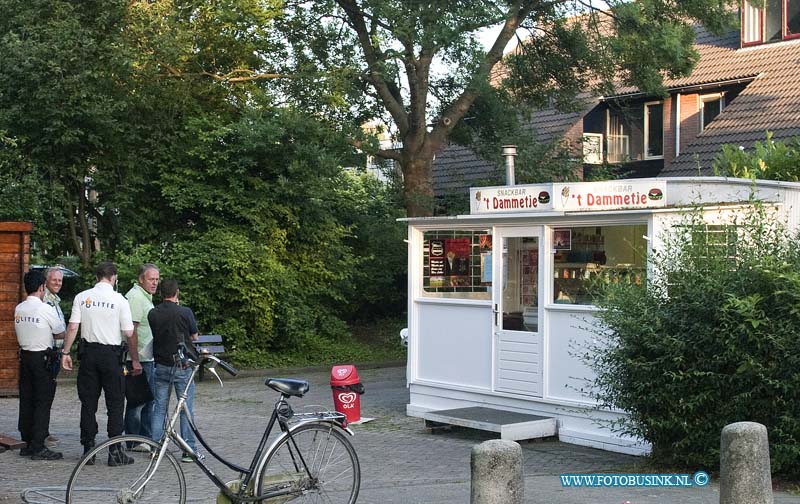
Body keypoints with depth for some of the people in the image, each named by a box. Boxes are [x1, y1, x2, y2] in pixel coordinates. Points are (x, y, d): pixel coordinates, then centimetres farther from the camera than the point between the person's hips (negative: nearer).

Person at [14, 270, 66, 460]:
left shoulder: (18, 309, 5)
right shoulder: (46, 309, -15)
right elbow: (61, 334, -7)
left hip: (24, 356, 7)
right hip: (42, 357, -7)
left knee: (26, 400, 12)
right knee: (43, 403, -3)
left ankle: (27, 444, 18)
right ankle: (38, 447, -5)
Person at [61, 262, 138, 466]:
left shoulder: (81, 297, 2)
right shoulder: (119, 300, -6)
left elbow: (72, 327, -1)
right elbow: (130, 334, -6)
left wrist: (66, 352, 8)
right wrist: (135, 360, 2)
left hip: (88, 352, 3)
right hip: (111, 354, -3)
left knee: (88, 403, 10)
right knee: (115, 403, 3)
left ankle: (88, 449, 13)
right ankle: (115, 451, 1)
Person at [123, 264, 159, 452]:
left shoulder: (146, 297, 18)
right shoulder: (135, 297, -15)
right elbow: (131, 330, -22)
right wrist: (135, 360, -25)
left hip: (149, 358, 10)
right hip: (139, 358, -10)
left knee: (149, 400, 15)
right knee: (137, 401, -3)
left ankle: (146, 438, 23)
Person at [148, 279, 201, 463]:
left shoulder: (153, 314, -2)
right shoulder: (185, 312, -11)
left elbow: (154, 335, 11)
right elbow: (194, 336, 1)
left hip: (161, 365, 3)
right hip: (182, 366, -3)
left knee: (159, 408, 11)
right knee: (187, 408, 2)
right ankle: (189, 450, 2)